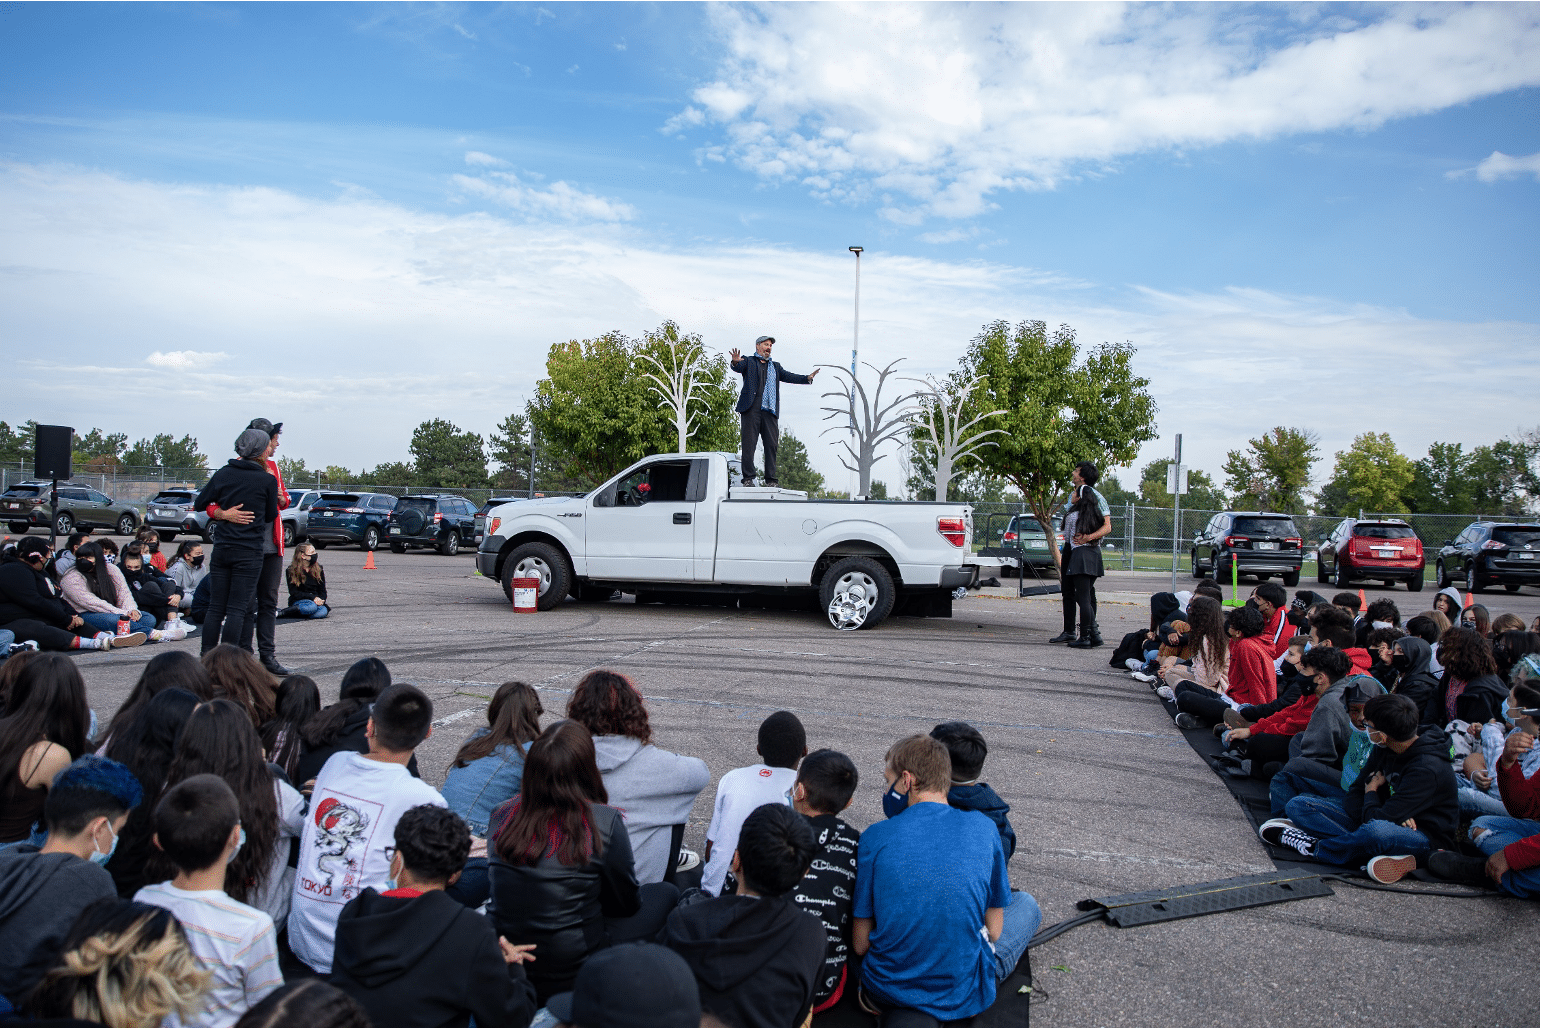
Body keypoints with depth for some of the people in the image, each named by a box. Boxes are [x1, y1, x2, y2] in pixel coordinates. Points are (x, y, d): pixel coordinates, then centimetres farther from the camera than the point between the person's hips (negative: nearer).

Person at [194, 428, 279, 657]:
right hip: (249, 551, -4)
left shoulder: (223, 474, 4)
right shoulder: (268, 480, -5)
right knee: (236, 609, -2)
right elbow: (271, 515, 6)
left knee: (216, 607, 9)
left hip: (221, 549, 4)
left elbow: (199, 504, 8)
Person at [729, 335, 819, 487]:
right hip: (751, 410, -4)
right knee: (749, 445, -5)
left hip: (770, 412, 4)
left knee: (772, 445, 0)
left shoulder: (775, 366, 25)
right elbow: (738, 367, -8)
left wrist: (807, 378, 0)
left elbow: (789, 377, 15)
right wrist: (735, 362, -33)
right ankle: (748, 478, -1)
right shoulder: (748, 361, 11)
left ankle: (771, 479, 4)